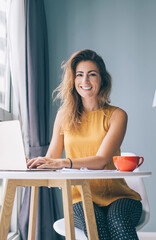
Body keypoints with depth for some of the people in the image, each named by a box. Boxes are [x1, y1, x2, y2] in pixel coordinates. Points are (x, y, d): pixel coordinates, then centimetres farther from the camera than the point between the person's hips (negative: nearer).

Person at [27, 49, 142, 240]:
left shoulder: (116, 115, 0)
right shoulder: (64, 115, 10)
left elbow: (102, 160, -14)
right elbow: (51, 157, 9)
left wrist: (63, 162, -31)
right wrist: (34, 162, -15)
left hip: (116, 195, -1)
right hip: (80, 196, 1)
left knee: (117, 217, -34)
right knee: (95, 222, -32)